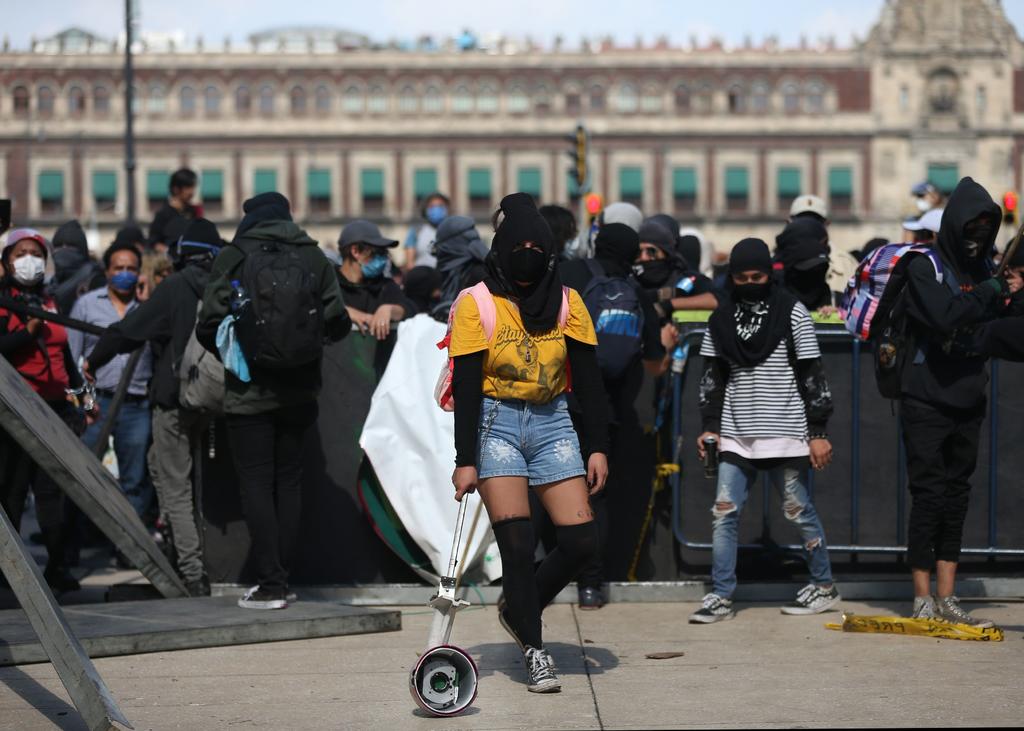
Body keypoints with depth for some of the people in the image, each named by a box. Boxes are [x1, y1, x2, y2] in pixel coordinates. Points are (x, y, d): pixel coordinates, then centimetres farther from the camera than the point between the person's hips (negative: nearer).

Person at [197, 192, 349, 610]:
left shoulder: (233, 258, -6)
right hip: (299, 391, 4)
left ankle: (270, 583, -7)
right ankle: (281, 577, 14)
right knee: (289, 481, 12)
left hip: (250, 391, -3)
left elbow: (210, 326, -10)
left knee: (256, 482, -1)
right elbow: (337, 322, 2)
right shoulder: (313, 258, 4)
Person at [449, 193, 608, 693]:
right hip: (496, 423, -4)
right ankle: (533, 651, 1)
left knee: (581, 540, -5)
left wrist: (597, 447, -2)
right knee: (517, 542, -13)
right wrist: (465, 460, -15)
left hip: (552, 424, 4)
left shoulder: (567, 303, 3)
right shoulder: (477, 304, -7)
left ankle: (518, 610, 20)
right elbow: (466, 388, -10)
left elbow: (588, 381, 5)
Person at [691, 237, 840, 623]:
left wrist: (818, 432, -6)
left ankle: (824, 586, 20)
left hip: (784, 432, -4)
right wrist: (710, 426, 7)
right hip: (735, 435, 4)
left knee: (799, 511, 4)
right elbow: (713, 376, 15)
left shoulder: (792, 313, -2)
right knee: (724, 513, -3)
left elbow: (812, 376, -2)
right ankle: (721, 597, 1)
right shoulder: (721, 319, 9)